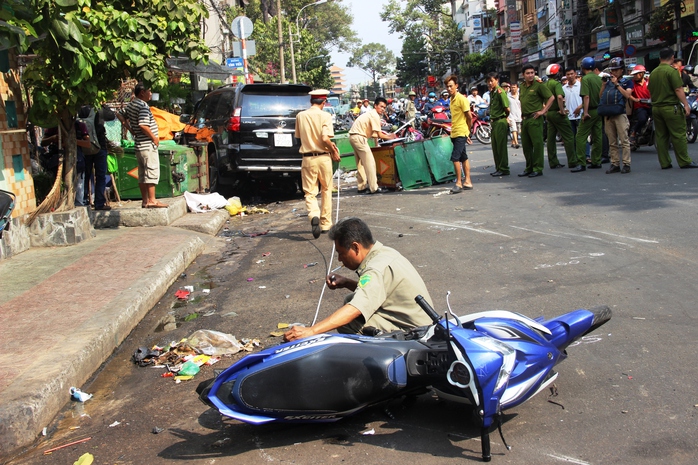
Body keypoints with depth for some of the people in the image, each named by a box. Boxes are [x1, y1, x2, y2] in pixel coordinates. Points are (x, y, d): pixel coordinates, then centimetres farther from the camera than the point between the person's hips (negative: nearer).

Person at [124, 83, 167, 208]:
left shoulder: (130, 106, 13)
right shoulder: (143, 106, -15)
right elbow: (143, 125, -24)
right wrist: (154, 138, -14)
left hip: (139, 145, 9)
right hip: (148, 145, -9)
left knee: (142, 174, 11)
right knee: (152, 171, -6)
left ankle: (145, 201, 15)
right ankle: (152, 200, -7)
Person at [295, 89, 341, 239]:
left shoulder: (300, 116, 3)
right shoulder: (325, 115, -8)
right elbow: (325, 138, -19)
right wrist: (334, 151, -2)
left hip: (307, 158, 2)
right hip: (323, 157, -1)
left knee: (309, 192, 4)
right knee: (326, 190, 15)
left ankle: (314, 215, -24)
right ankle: (325, 223, 20)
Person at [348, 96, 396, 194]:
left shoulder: (371, 114, 19)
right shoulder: (375, 115, -12)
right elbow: (379, 135, -13)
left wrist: (381, 134, 12)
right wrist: (389, 137, 3)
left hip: (353, 137, 11)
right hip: (359, 137, -11)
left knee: (361, 163, 15)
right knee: (370, 162, -8)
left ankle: (362, 187, 20)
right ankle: (374, 188, -8)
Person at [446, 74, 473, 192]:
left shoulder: (461, 99, -12)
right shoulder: (452, 99, 13)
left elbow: (469, 117, -10)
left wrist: (467, 132, -1)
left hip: (461, 133, -9)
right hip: (454, 133, 9)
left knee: (455, 157, -13)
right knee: (463, 157, 12)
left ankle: (459, 183, -7)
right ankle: (467, 182, 18)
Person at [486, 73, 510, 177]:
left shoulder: (500, 92, -13)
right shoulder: (492, 92, 14)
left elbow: (507, 108, -16)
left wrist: (504, 117, 0)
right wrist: (492, 119, 9)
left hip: (501, 122, -9)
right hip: (494, 122, 9)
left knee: (501, 146, -5)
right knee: (495, 147, 12)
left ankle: (504, 169, -1)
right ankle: (498, 168, 20)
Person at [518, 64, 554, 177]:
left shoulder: (539, 85, -7)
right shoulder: (522, 86, 14)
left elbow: (551, 97, -8)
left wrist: (543, 110, -12)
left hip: (535, 118, -7)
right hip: (524, 119, 7)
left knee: (537, 143, -5)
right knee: (526, 145, 10)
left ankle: (538, 169, -1)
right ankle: (529, 168, 19)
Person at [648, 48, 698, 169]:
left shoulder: (653, 73, 10)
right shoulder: (672, 71, -12)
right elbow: (678, 89, -18)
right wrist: (686, 105, -17)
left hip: (656, 108, 7)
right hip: (671, 108, -7)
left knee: (660, 136, 8)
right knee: (678, 135, -1)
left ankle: (664, 163, 11)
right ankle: (684, 161, 2)